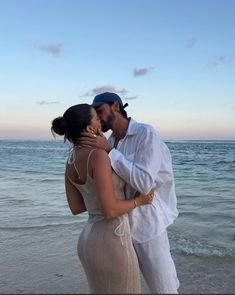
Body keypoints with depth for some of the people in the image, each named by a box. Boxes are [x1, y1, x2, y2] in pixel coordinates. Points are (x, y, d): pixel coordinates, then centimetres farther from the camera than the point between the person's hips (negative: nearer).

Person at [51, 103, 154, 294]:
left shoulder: (71, 160, 5)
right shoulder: (98, 156, -21)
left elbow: (75, 208, 10)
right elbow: (110, 211, -23)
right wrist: (139, 200, -6)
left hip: (90, 240, 9)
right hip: (111, 245, -8)